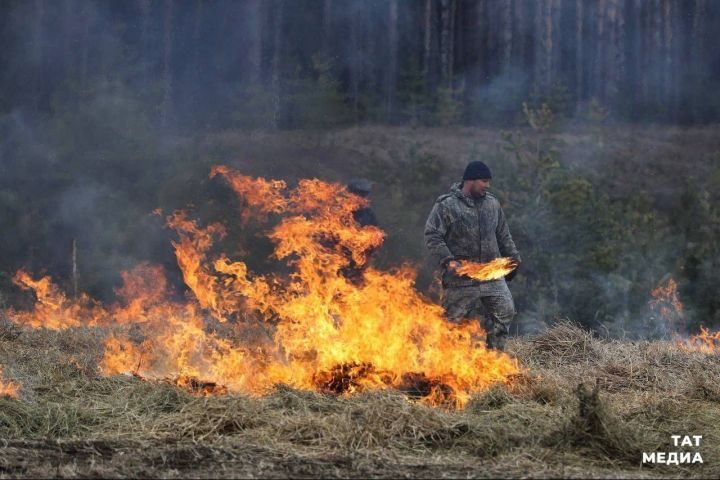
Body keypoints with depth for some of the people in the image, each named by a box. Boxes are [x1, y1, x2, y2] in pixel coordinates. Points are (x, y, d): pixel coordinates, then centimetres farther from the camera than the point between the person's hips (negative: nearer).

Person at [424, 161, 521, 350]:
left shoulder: (492, 204, 11)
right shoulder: (446, 205, -7)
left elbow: (503, 236, 21)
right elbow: (432, 236, -11)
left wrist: (512, 259, 18)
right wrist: (448, 261, -21)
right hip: (461, 277, -5)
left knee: (505, 311, -2)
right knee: (456, 320, 2)